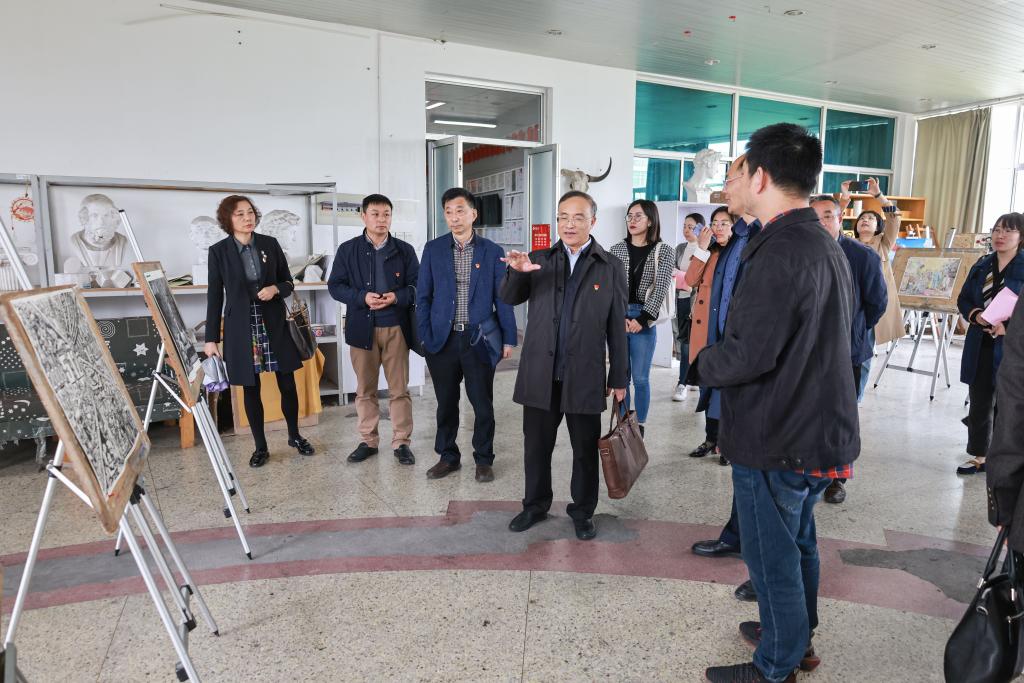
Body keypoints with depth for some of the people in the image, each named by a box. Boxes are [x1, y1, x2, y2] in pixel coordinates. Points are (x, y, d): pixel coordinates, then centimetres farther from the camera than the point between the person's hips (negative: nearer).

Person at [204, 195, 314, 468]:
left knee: (287, 384, 6)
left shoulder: (270, 244, 2)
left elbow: (289, 283, 9)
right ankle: (260, 447, 20)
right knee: (250, 389, 6)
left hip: (274, 324, 2)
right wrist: (211, 339, -3)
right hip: (241, 328, -1)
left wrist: (275, 289, -15)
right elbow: (215, 296, -1)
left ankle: (295, 436, 27)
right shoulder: (218, 251, -2)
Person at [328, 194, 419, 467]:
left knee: (399, 389, 4)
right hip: (362, 328, 1)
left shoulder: (404, 250, 3)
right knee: (365, 390, 10)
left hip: (396, 328, 0)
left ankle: (401, 442, 14)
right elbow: (335, 286, 2)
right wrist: (362, 297, -15)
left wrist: (397, 297, -16)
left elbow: (417, 286, 3)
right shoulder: (348, 249, 3)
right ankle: (368, 441, 23)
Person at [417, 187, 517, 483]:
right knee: (446, 403, 11)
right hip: (443, 339, 1)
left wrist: (508, 338, 0)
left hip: (480, 339, -1)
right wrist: (424, 336, -2)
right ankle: (448, 456, 28)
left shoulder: (492, 251, 2)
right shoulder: (433, 249, 4)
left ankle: (484, 459, 22)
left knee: (483, 404, 5)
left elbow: (502, 298, 3)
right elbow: (423, 296, 5)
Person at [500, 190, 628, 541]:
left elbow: (617, 327, 2)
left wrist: (619, 377, 2)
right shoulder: (539, 260, 6)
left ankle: (582, 511, 29)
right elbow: (509, 298, 1)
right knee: (536, 446, 13)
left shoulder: (610, 267, 2)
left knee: (585, 449, 11)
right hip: (540, 373, 2)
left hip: (585, 376, -1)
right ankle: (535, 504, 33)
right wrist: (516, 272, -21)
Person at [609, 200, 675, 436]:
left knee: (640, 378, 1)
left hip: (644, 320, -2)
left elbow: (661, 289, -7)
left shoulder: (663, 251, 2)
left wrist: (642, 318, -15)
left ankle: (639, 428, 14)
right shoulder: (616, 249, 8)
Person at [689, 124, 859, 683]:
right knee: (797, 540, 25)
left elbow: (748, 354, -28)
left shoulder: (780, 252, -24)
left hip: (776, 441, -9)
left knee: (772, 556, 8)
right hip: (821, 432, 10)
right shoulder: (828, 247, 8)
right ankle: (798, 636, 44)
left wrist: (701, 364, -8)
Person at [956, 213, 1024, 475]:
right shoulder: (981, 266, 9)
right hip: (980, 347, 5)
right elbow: (963, 299, 12)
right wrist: (975, 315, -7)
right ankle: (979, 456, 27)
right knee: (979, 403, 13)